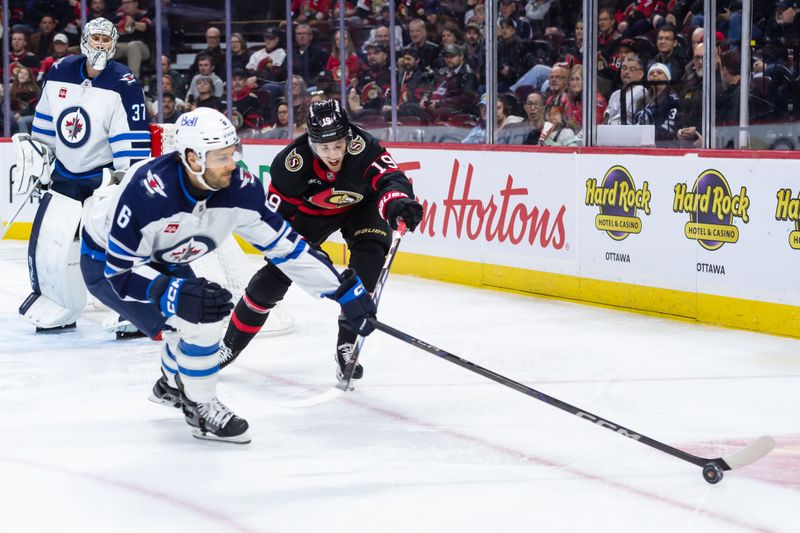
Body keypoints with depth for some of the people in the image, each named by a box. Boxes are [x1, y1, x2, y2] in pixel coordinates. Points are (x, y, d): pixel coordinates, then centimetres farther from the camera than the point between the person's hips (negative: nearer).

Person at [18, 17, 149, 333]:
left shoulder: (123, 85, -16)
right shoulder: (59, 74, -1)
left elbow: (133, 140, -17)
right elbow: (44, 125, 13)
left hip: (107, 176, -5)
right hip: (65, 175, 5)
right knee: (47, 244, 2)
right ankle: (58, 311, 19)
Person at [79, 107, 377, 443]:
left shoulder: (238, 187, -22)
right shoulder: (146, 191, -39)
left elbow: (283, 243, -13)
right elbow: (120, 269, -34)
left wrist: (344, 290, -13)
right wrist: (176, 294, -47)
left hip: (162, 261, 7)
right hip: (105, 263, -7)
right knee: (197, 321, -22)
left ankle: (172, 385, 45)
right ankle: (201, 410, -2)